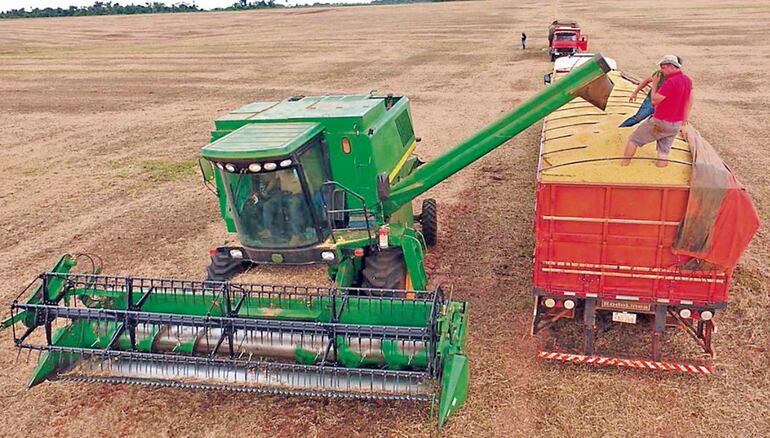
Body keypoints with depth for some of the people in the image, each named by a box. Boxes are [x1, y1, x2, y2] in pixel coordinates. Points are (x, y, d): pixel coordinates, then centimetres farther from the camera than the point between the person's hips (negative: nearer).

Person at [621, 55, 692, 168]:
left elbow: (654, 100, -18)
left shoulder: (670, 82, -22)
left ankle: (623, 165, 13)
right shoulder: (687, 80, 7)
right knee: (664, 152, 11)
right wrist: (684, 120, 25)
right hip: (676, 125, 8)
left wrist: (654, 84, -5)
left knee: (634, 139, 8)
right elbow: (689, 102, 17)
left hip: (660, 122, -8)